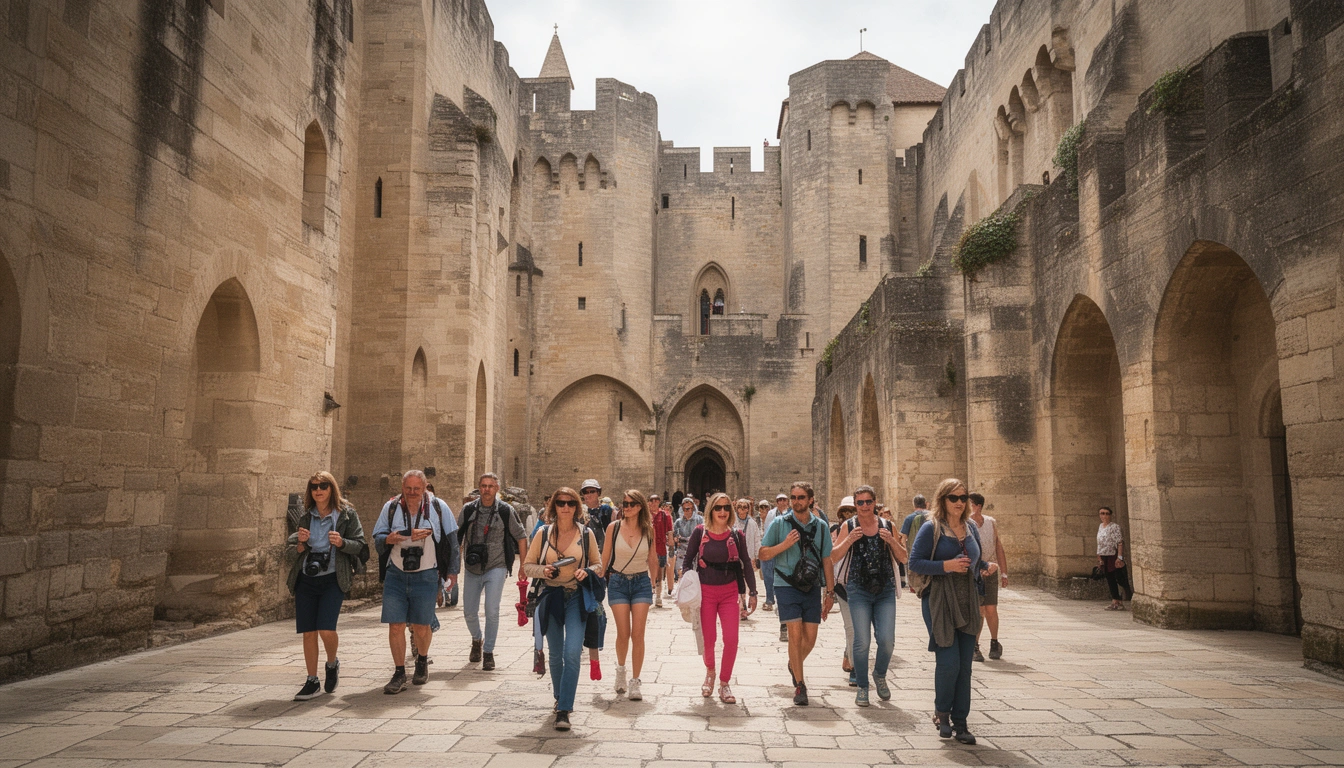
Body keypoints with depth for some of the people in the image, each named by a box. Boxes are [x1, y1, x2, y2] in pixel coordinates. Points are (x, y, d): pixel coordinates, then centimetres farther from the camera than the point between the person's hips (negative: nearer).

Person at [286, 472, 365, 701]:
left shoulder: (347, 514, 0)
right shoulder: (305, 517, 10)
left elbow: (360, 544, -1)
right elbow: (293, 552, 13)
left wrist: (341, 543, -19)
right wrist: (301, 543, -9)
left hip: (333, 579, -4)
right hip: (306, 579, 4)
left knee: (326, 629, -14)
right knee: (308, 632, 2)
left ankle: (332, 664, 17)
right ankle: (312, 682, 15)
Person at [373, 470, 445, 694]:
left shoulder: (435, 507, -3)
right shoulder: (391, 507, 2)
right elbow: (377, 536, 10)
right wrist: (388, 539, -12)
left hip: (425, 576, -1)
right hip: (396, 575, 1)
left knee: (421, 626, 6)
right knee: (395, 625, -2)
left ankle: (422, 661, 35)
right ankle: (399, 674, 11)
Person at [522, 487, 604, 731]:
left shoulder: (586, 534, 0)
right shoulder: (543, 533, 1)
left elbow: (598, 564, 10)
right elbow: (527, 566, 5)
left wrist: (587, 571, -12)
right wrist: (543, 570, -15)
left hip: (577, 597, -2)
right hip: (551, 597, 2)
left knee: (572, 653, -14)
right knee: (556, 654, 14)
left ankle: (564, 711, -8)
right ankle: (559, 697, 38)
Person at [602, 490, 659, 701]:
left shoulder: (648, 530, -2)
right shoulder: (614, 527, -5)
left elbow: (653, 559, 10)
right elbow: (605, 556, 3)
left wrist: (653, 581, 16)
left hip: (641, 582, 1)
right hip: (618, 582, -1)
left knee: (638, 634, -5)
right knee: (623, 633, -1)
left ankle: (635, 682, 5)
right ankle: (620, 668, 29)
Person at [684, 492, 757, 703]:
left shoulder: (737, 536, 0)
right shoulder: (700, 533, -4)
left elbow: (746, 564, 5)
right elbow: (688, 561, 2)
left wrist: (752, 592, 2)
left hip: (729, 592, 1)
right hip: (705, 591, -1)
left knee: (731, 638, -8)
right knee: (708, 638, 3)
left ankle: (724, 684, 8)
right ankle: (710, 672, 34)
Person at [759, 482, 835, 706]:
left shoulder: (821, 526, 6)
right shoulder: (779, 523, -2)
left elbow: (826, 561, 11)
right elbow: (763, 554, 0)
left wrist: (830, 592, 9)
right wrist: (784, 544, -16)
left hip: (812, 587, 3)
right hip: (787, 585, -3)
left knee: (810, 637, 4)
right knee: (795, 633, -9)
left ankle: (794, 665, 35)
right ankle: (800, 686, 3)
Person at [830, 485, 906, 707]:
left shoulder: (887, 526, 7)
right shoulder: (848, 526, 3)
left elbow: (902, 559, 10)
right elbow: (834, 557, -2)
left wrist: (892, 541, -9)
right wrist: (849, 540, -17)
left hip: (885, 590, 2)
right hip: (859, 590, -1)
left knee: (887, 639, -6)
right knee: (861, 641, -5)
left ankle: (880, 675, 24)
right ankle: (862, 687, 14)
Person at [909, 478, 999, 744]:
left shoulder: (971, 530, 12)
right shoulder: (931, 528, -6)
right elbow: (915, 562, -10)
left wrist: (985, 568, 0)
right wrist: (945, 566, -20)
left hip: (967, 603, 5)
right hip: (939, 602, -5)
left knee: (965, 665, 6)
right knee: (949, 662, -9)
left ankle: (959, 723, 15)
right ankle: (941, 712, 16)